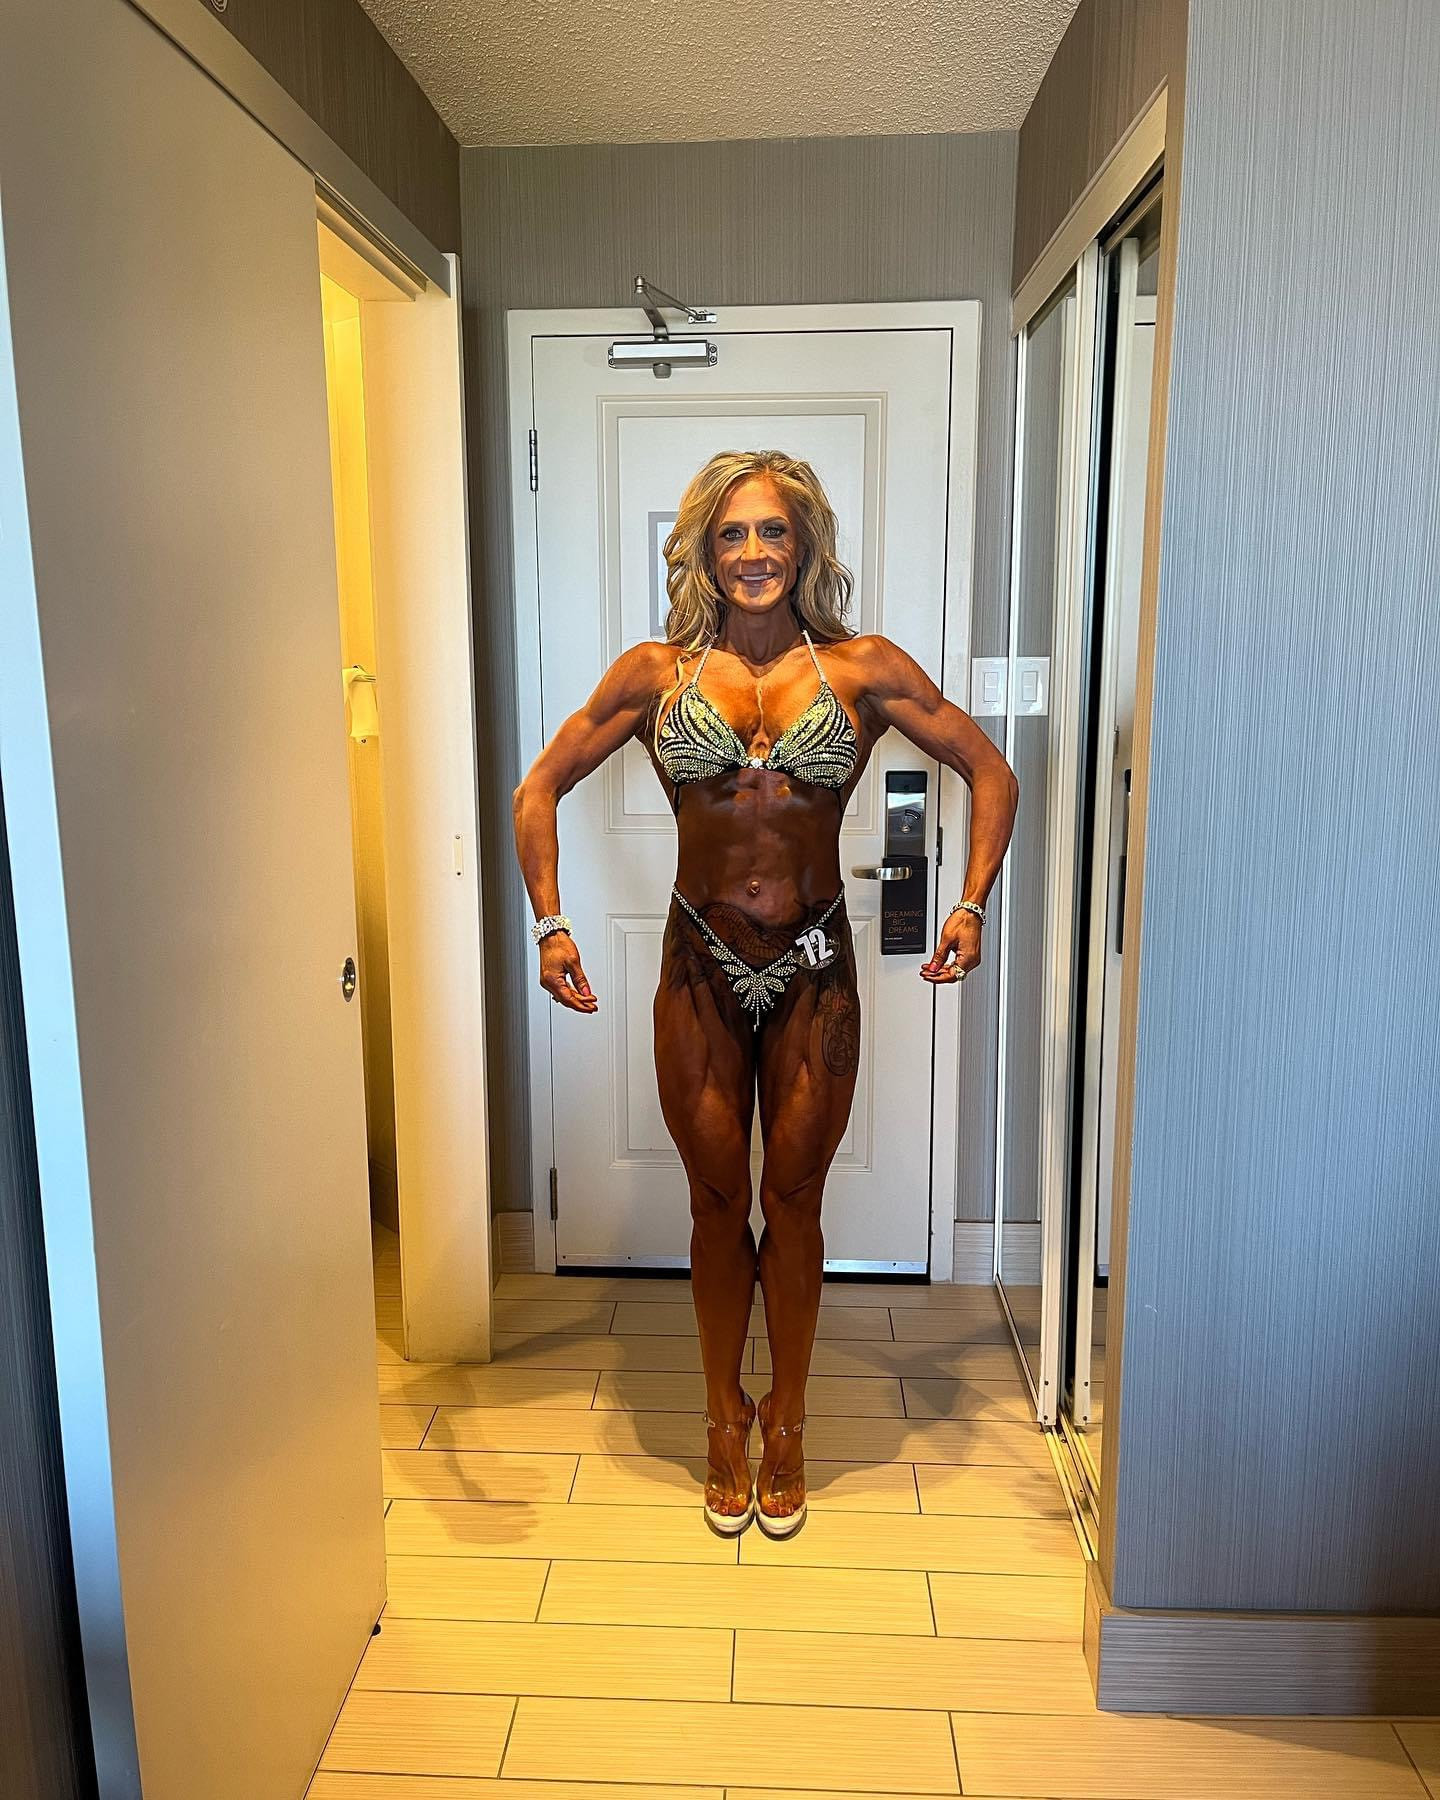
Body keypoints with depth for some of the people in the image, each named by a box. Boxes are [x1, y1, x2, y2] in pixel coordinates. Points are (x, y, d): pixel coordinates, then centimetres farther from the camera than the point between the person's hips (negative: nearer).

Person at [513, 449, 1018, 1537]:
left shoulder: (865, 669, -3)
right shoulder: (656, 672, -1)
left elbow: (991, 773, 3)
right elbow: (541, 788, 4)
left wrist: (973, 905, -8)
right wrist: (550, 923, -6)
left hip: (814, 970, 0)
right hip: (700, 970, 1)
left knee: (793, 1205, 12)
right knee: (718, 1205, 13)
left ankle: (786, 1425, 34)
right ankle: (726, 1426, 35)